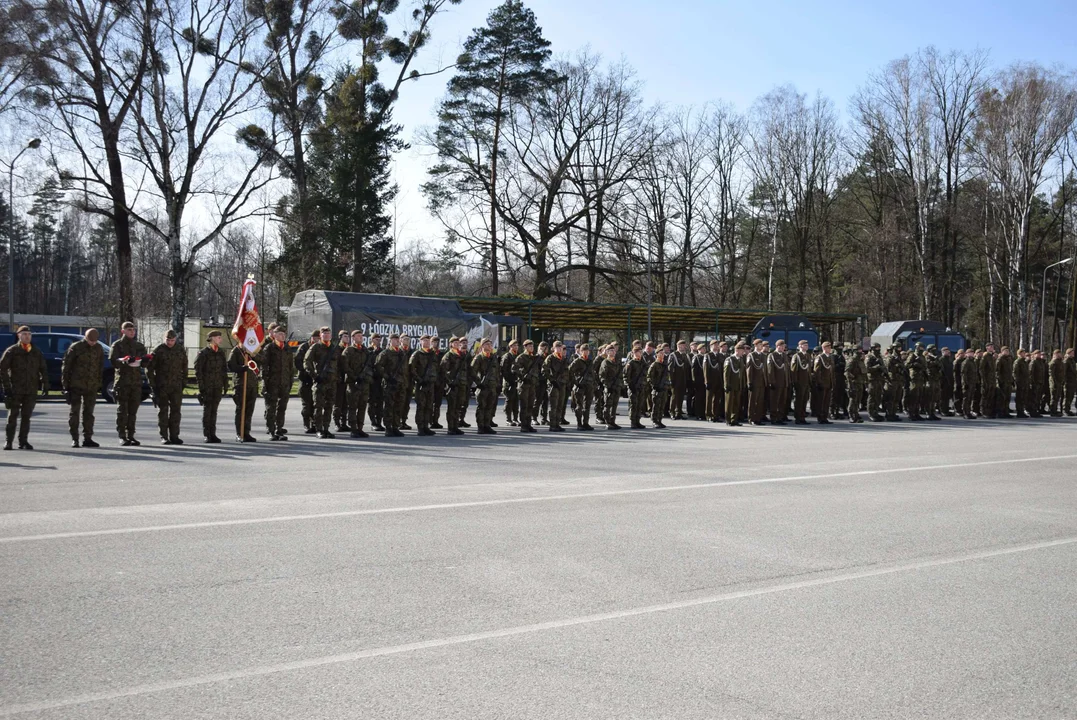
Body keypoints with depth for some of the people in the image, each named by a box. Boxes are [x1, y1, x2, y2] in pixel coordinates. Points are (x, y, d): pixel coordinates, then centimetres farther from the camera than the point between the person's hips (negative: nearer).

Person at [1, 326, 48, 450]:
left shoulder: (37, 352, 10)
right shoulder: (11, 351, -1)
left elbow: (43, 369, 14)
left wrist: (45, 385, 5)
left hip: (31, 390, 3)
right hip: (15, 390, -3)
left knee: (26, 416, 6)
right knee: (13, 416, -1)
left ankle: (23, 441, 12)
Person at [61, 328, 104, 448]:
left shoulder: (99, 349, 7)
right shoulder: (75, 347, -6)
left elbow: (101, 367, 14)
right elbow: (66, 366, -5)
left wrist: (99, 384, 10)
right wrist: (65, 384, -8)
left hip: (92, 387, 4)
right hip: (76, 385, -4)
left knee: (88, 412, 7)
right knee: (74, 412, -1)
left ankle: (87, 438, 12)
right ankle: (74, 439, 4)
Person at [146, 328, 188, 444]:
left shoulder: (181, 350, 7)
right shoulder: (158, 350, -5)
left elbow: (184, 367, 16)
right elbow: (149, 368, -2)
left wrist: (184, 382, 11)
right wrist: (152, 385, -6)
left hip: (176, 386, 3)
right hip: (161, 387, -3)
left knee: (176, 411, 4)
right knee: (163, 411, 1)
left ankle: (174, 436, 11)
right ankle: (164, 437, 4)